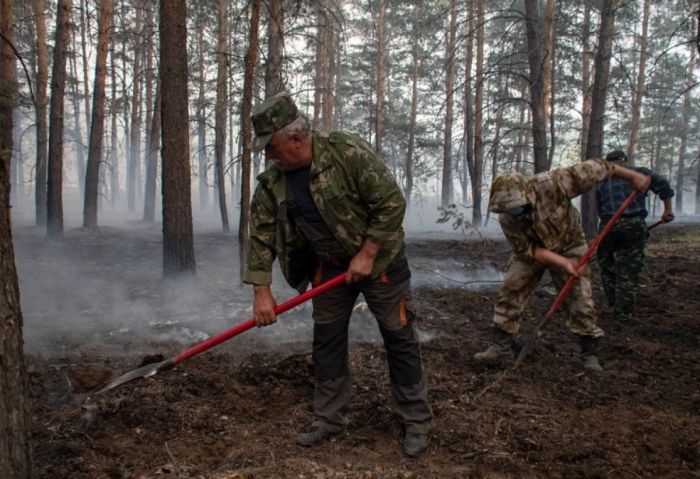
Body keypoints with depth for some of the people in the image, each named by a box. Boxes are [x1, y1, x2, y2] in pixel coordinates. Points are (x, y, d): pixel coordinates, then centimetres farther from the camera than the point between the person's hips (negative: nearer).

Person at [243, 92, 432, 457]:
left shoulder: (347, 152, -25)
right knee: (326, 341, 9)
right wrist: (261, 291, -8)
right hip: (329, 266, 6)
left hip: (378, 258, -5)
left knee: (400, 339, 2)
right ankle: (329, 420, 25)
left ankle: (417, 422, 16)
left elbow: (392, 203, -23)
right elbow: (261, 235, -3)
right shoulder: (273, 182, -8)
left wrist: (366, 256, -22)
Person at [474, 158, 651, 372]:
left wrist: (632, 176, -19)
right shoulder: (507, 219, -26)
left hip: (568, 244, -2)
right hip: (531, 251, 2)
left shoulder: (551, 184, -35)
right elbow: (528, 250, -20)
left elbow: (592, 169, -26)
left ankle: (590, 353, 7)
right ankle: (500, 345, 4)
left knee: (579, 298, -4)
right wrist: (562, 263, -30)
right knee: (510, 292, -5)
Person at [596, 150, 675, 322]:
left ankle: (614, 305, 18)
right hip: (634, 225, -1)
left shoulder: (601, 183, 18)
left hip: (608, 225, 1)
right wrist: (668, 209, 1)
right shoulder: (638, 173, 11)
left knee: (607, 266, 17)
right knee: (629, 270, 5)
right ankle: (623, 313, 8)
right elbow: (662, 183, -3)